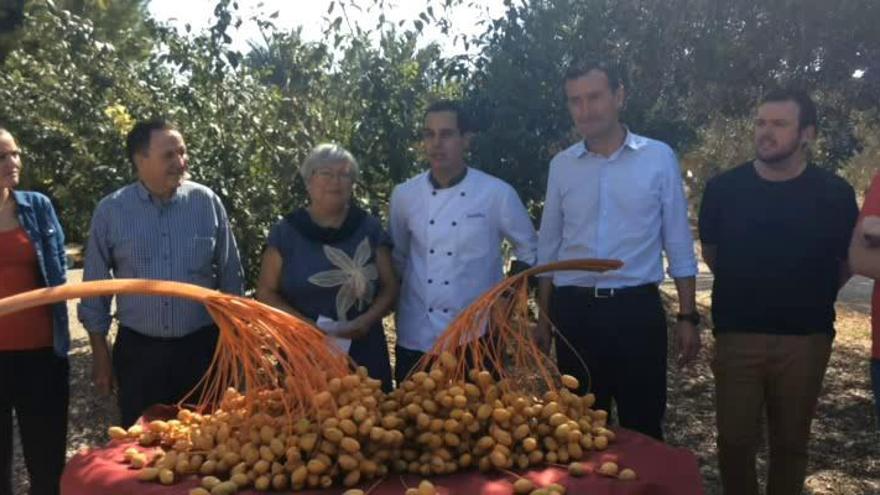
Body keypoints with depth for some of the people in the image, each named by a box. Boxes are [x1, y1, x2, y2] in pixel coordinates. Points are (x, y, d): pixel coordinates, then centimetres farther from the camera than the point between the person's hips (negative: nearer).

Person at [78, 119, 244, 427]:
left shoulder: (207, 202, -5)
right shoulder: (110, 211, -5)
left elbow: (230, 274, 2)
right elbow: (95, 286, 2)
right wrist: (99, 351, 3)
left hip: (201, 347, 0)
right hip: (138, 350, 0)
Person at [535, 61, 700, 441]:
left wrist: (688, 316, -2)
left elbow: (678, 243, 2)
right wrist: (544, 317, 11)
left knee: (643, 426, 7)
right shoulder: (561, 165, 5)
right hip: (574, 311, 2)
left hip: (637, 309, -2)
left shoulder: (659, 158, -1)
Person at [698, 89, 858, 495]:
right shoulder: (723, 188, -3)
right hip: (737, 335, 0)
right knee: (734, 439, 6)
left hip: (805, 339, 0)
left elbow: (847, 262, 10)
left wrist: (810, 299, 12)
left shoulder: (834, 194, -4)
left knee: (791, 442, 14)